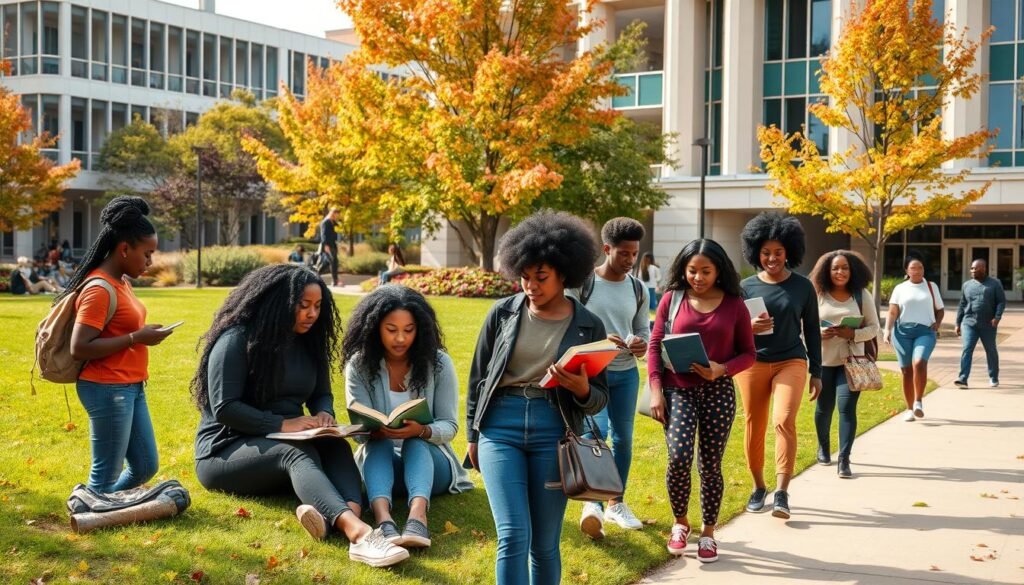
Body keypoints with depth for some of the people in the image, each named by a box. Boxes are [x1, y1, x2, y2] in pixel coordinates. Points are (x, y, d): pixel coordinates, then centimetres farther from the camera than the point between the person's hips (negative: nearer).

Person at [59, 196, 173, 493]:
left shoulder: (121, 282, 10)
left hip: (131, 387, 10)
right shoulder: (100, 289, -18)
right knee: (107, 474, 0)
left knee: (146, 466, 16)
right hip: (107, 390, -10)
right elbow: (79, 348, -23)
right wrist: (136, 338, -22)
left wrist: (142, 334, 3)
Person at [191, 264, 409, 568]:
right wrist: (282, 425, -26)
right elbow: (224, 408, -19)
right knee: (297, 453, -38)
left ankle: (350, 517, -60)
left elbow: (321, 394, 15)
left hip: (284, 445, 7)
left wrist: (324, 414, -9)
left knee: (335, 446, -26)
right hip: (228, 449, -7)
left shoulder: (308, 342, 9)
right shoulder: (237, 339, -13)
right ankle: (359, 533, -64)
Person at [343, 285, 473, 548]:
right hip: (379, 459, 1)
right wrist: (377, 431, -36)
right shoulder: (359, 366, -6)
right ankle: (383, 520, -58)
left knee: (415, 443, -33)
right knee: (378, 445, -32)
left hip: (427, 457, -1)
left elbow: (449, 426, -9)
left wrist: (422, 431, -32)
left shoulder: (438, 363, -7)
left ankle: (418, 517, -59)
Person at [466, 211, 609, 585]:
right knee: (514, 536, -10)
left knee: (545, 543, 7)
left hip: (553, 433, 1)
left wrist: (581, 389, -18)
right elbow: (478, 377, 10)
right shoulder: (503, 313, 2)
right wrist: (472, 435, 12)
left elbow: (599, 400, 4)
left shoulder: (588, 326, 1)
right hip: (500, 427, 0)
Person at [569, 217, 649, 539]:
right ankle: (593, 504, -12)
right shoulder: (582, 283, -6)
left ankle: (616, 503, 25)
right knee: (595, 433, -17)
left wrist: (642, 344, -11)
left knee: (623, 438, 11)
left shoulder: (638, 289, 7)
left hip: (626, 372, 5)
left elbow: (644, 329, 14)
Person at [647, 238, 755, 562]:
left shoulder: (734, 305, 2)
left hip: (718, 393, 0)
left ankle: (708, 532, 23)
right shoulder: (672, 299, 3)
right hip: (678, 390, 0)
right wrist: (656, 390, -5)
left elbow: (748, 353, 5)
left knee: (710, 464, 4)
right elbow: (655, 347, 4)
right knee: (679, 457, -15)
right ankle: (680, 522, 11)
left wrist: (722, 369, -15)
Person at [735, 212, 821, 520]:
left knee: (784, 421, -17)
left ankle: (782, 492, -15)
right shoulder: (747, 286, 2)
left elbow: (812, 331, 8)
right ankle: (759, 487, 23)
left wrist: (816, 372, 8)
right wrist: (749, 326, -16)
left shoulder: (802, 286, 3)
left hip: (791, 361, -1)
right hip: (753, 363, 1)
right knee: (754, 427, 6)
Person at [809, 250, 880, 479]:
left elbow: (874, 328, 2)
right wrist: (819, 333, -19)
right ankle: (823, 448, 38)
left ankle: (844, 460, -8)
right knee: (824, 407, 13)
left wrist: (853, 334, -17)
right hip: (823, 361, 1)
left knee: (847, 407, -11)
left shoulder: (862, 295, 0)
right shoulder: (818, 295, -3)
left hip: (851, 360, -1)